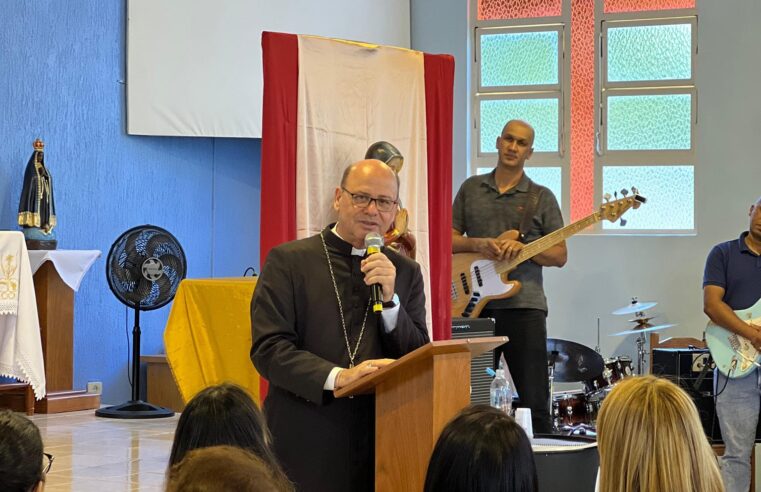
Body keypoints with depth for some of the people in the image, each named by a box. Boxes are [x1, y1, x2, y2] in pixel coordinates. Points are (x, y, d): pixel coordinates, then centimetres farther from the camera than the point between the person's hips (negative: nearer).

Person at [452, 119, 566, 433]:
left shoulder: (541, 197, 7)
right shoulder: (471, 188, 13)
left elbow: (560, 255, 3)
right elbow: (448, 239, 11)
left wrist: (522, 249, -14)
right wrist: (478, 245, -9)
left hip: (524, 305, -2)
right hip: (476, 304, 2)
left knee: (534, 401, -4)